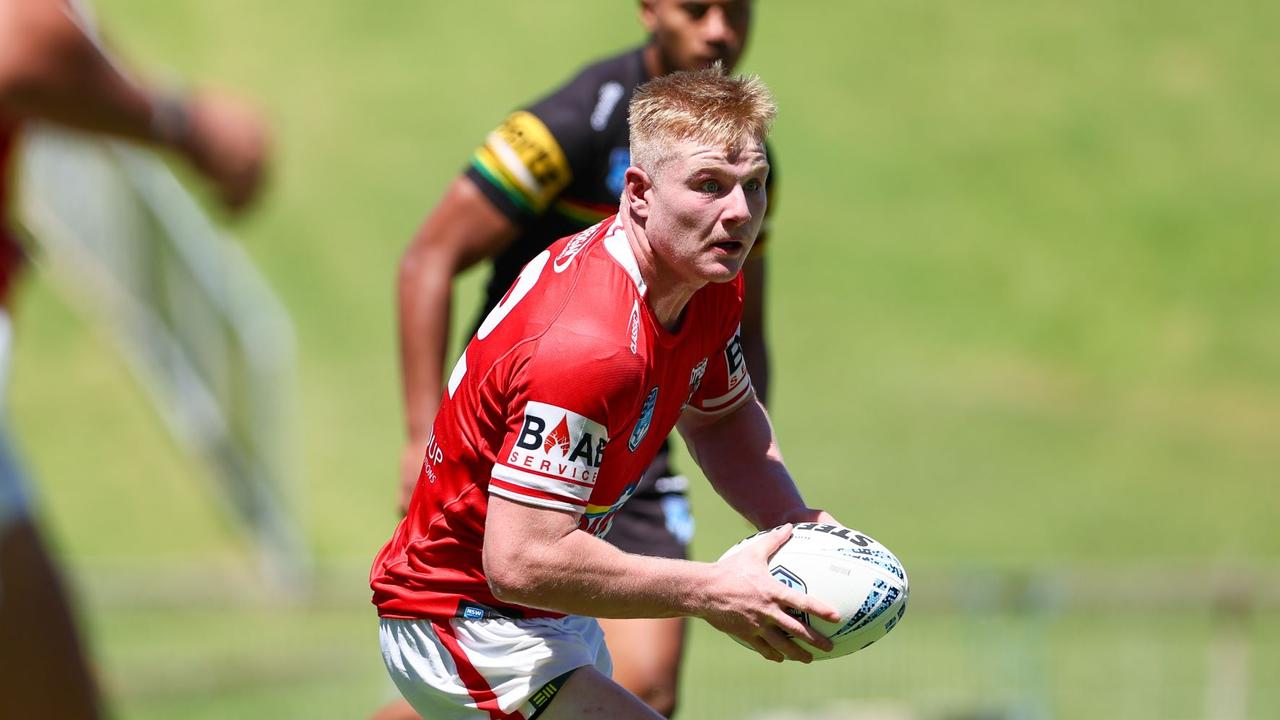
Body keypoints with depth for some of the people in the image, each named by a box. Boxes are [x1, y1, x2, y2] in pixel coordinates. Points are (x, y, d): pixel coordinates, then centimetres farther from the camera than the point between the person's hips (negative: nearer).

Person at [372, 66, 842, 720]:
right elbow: (520, 559, -36)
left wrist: (794, 521, -2)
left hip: (552, 620, 10)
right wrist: (707, 592, -29)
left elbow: (721, 415, 18)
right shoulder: (587, 343, -33)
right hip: (468, 634, -10)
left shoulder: (709, 288, -3)